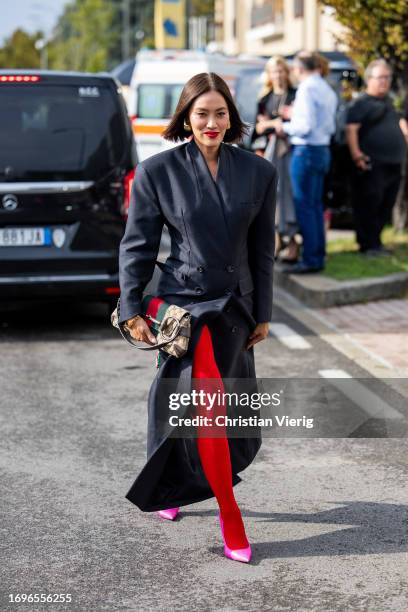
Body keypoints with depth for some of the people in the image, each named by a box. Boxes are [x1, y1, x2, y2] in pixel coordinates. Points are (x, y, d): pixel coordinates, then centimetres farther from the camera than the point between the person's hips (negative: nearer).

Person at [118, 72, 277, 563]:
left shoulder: (258, 172, 2)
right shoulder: (157, 172, -6)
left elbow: (262, 249, 8)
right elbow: (137, 246, -1)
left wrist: (262, 314, 9)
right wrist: (131, 310, -5)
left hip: (235, 306, 4)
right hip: (184, 301, -3)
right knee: (209, 403, -16)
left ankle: (167, 490, 38)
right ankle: (231, 522, -7)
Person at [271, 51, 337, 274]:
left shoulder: (307, 89, -14)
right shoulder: (327, 90, 15)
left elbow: (305, 126, -20)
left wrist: (284, 127, -4)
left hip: (306, 151, -9)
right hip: (323, 150, 9)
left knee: (305, 207, -6)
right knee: (316, 206, 14)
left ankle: (310, 260, -6)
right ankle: (318, 256, 18)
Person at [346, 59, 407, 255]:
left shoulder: (388, 101, 20)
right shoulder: (361, 103, -6)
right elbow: (351, 130, -16)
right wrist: (356, 154, -27)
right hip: (372, 165, -8)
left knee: (386, 207, 11)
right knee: (368, 206, -6)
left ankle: (373, 242, 19)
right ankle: (369, 244, -2)